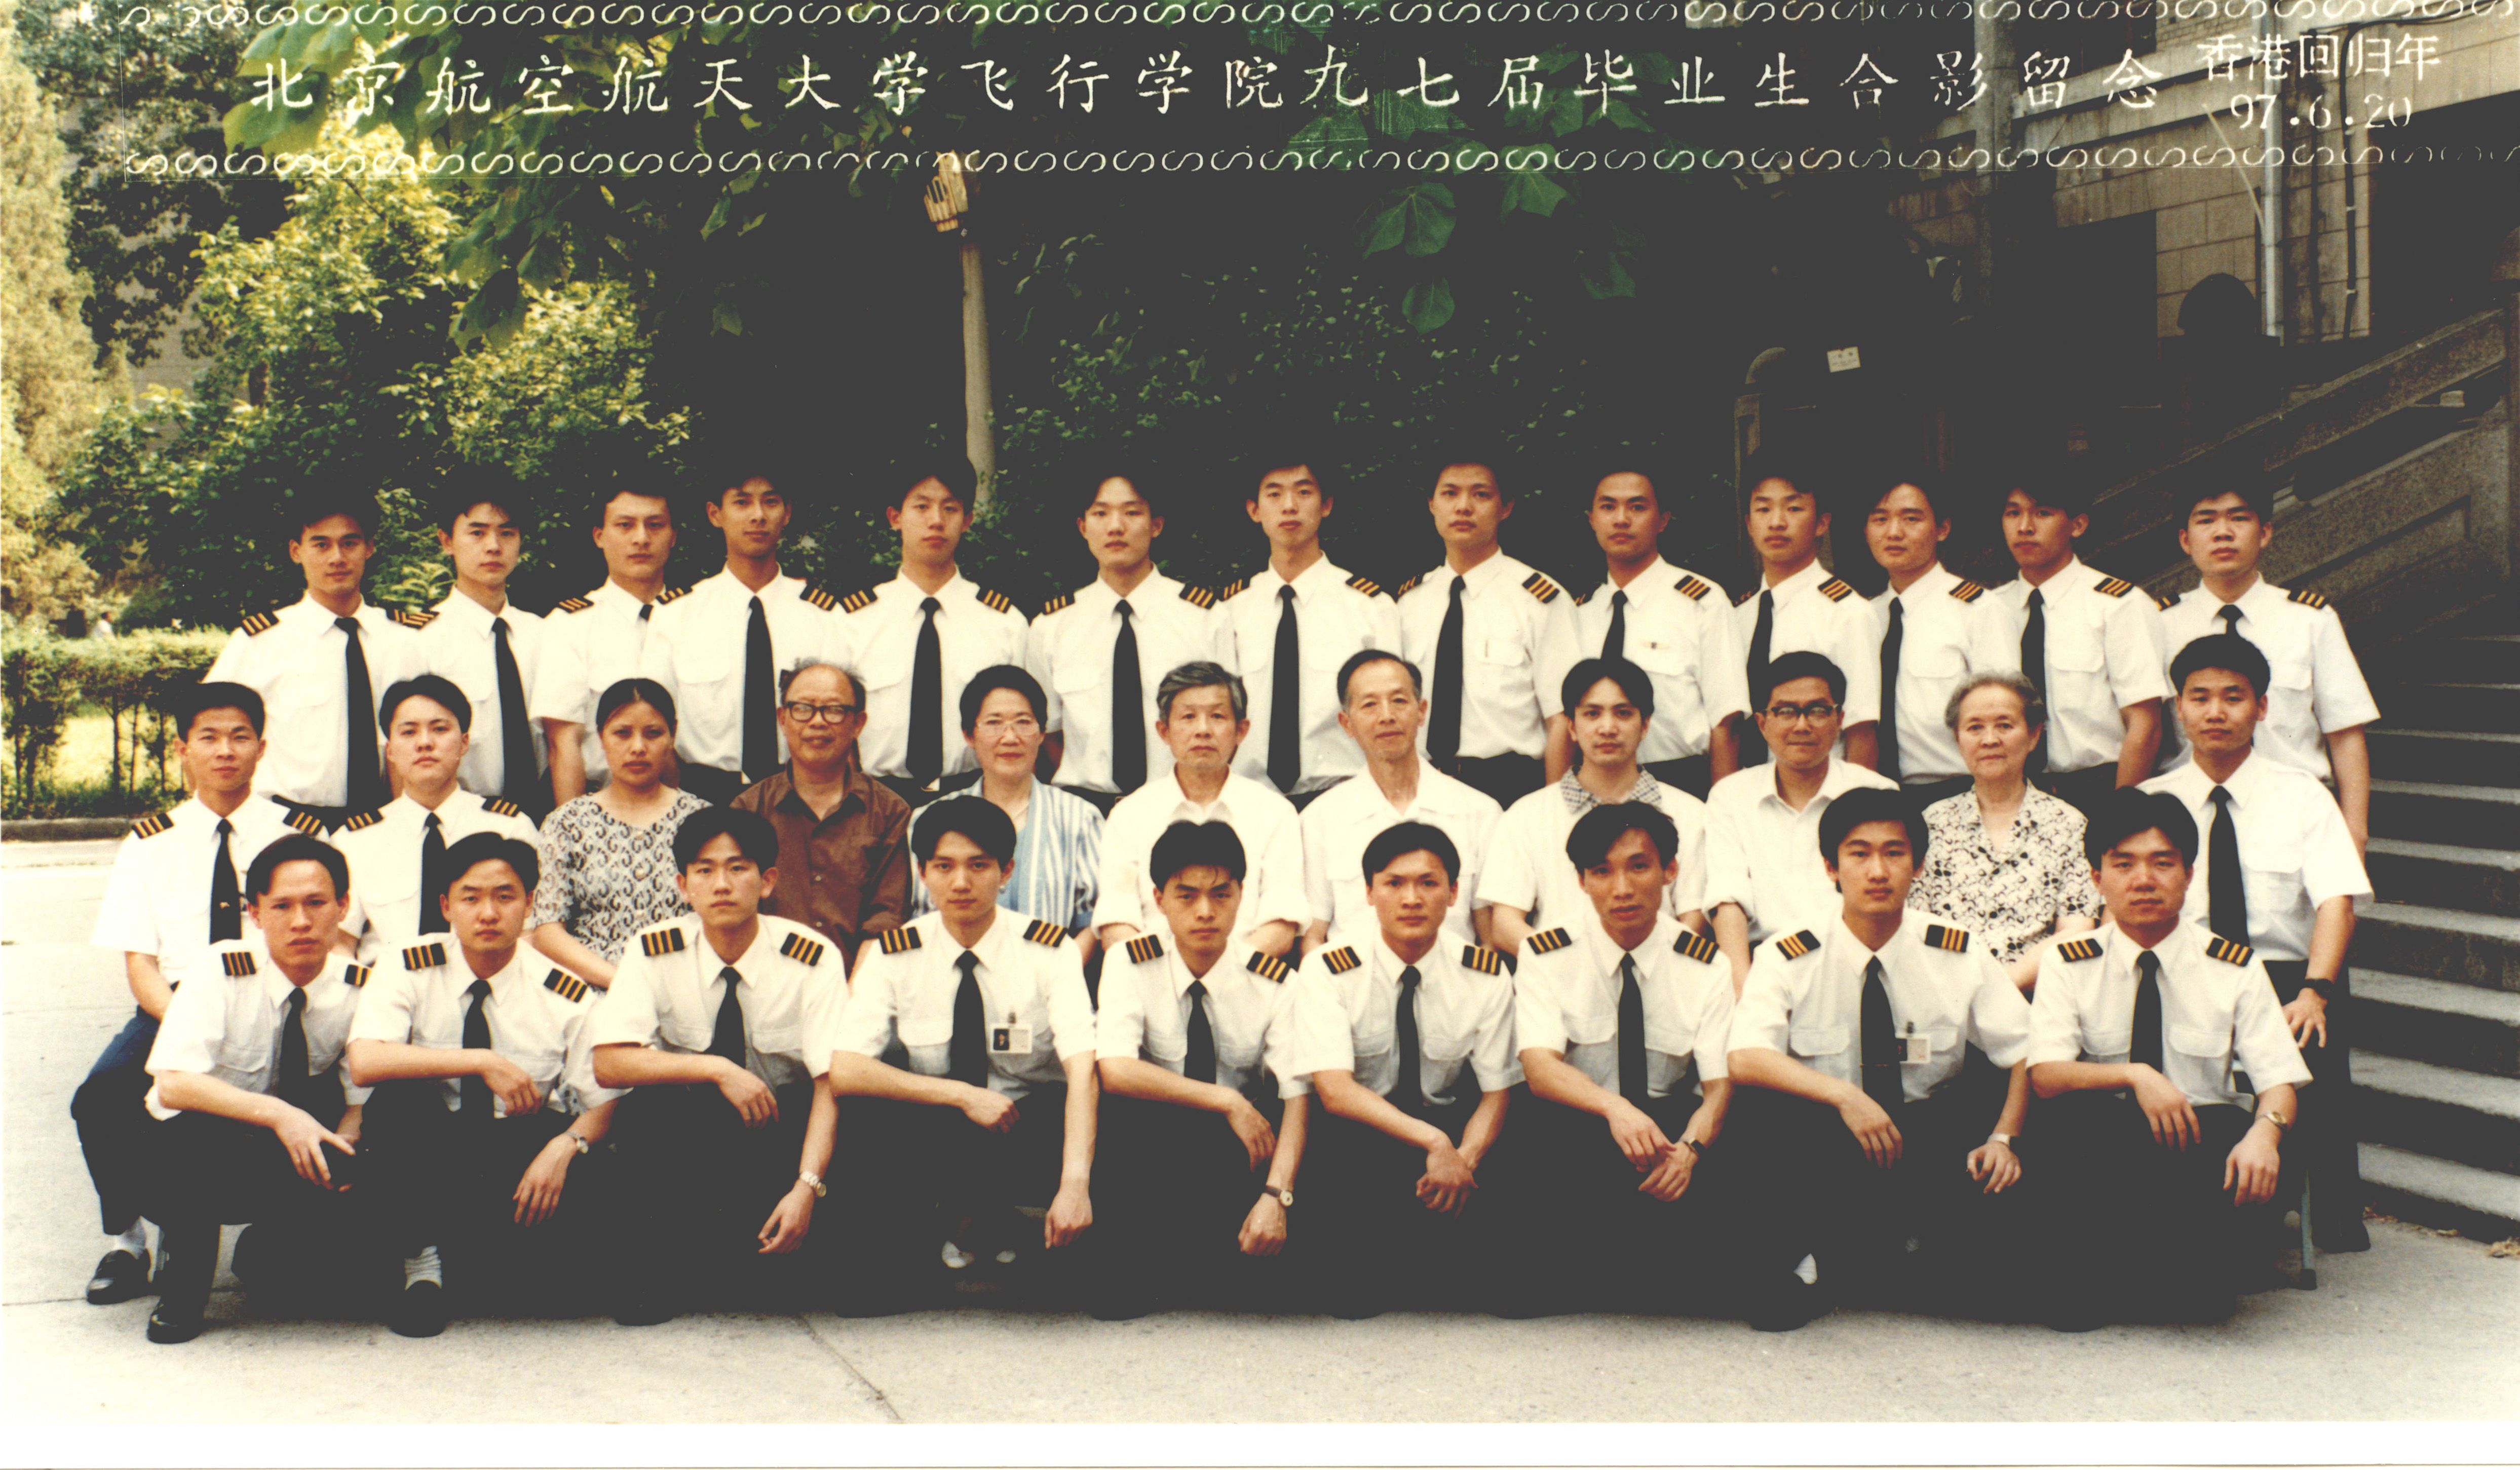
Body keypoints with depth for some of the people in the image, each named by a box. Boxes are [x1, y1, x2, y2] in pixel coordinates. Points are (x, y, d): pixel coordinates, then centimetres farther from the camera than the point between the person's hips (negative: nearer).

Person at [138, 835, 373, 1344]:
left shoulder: (358, 987, -6)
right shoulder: (222, 971, -16)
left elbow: (360, 1103, -2)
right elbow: (173, 1085, -27)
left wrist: (341, 1150, -26)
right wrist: (278, 1115, -39)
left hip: (293, 1161, 3)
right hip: (199, 1156, -3)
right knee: (192, 1140, -38)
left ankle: (269, 1251, 9)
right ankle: (182, 1283, -7)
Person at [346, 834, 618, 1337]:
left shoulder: (566, 997, -1)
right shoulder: (409, 974, -6)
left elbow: (605, 1103, -4)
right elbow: (364, 1063, -25)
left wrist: (565, 1146, -26)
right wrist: (482, 1062, -31)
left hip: (525, 1164, 1)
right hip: (430, 1170, -1)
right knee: (398, 1097, -31)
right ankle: (422, 1263, -15)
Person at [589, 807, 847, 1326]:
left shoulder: (811, 959, -11)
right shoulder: (654, 953, -8)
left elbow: (831, 1083, -20)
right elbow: (609, 1064, -20)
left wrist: (808, 1186, -35)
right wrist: (717, 1069, -31)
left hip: (780, 1135, 0)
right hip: (687, 1138, 1)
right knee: (647, 1109, -30)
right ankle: (664, 1269, -15)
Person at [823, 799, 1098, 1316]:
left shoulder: (1048, 952, -7)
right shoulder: (896, 957, -3)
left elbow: (1083, 1068, -22)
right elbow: (841, 1069, -17)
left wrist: (1075, 1182, -39)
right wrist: (961, 1094, -27)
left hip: (1026, 1136, 0)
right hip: (925, 1134, 0)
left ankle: (973, 1220, -9)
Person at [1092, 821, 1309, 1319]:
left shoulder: (1273, 983, -5)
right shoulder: (1131, 966, -7)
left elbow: (1298, 1096, -17)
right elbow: (1114, 1071, -23)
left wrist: (1277, 1195, -34)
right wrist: (1227, 1102, -27)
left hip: (1242, 1149, -1)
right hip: (1152, 1147, 1)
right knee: (1120, 1113, -33)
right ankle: (1126, 1274, -18)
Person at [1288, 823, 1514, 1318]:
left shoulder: (1485, 975, -2)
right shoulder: (1327, 972, -9)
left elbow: (1497, 1092, -2)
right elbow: (1334, 1090, -21)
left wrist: (1464, 1160, -24)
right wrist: (1434, 1142, -33)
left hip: (1451, 1133, 2)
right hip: (1358, 1137, -2)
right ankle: (1357, 1293, -9)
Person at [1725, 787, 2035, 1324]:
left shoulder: (1959, 957, 2)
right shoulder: (1788, 960, -3)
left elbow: (2027, 1056, -1)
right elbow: (1745, 1059, -19)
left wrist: (2003, 1139, -20)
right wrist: (1842, 1094, -33)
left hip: (1936, 1139, 0)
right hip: (1828, 1147, 0)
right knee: (1758, 1110, -31)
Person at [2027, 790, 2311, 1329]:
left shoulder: (2235, 969, 6)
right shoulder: (2067, 963, 4)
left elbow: (2280, 1082, -3)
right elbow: (2045, 1074, -10)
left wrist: (2265, 1131, -28)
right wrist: (2135, 1075, -28)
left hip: (2203, 1135, 0)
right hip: (2102, 1147, 0)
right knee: (2073, 1118, -33)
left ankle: (2200, 1282, -6)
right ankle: (2091, 1284, -17)